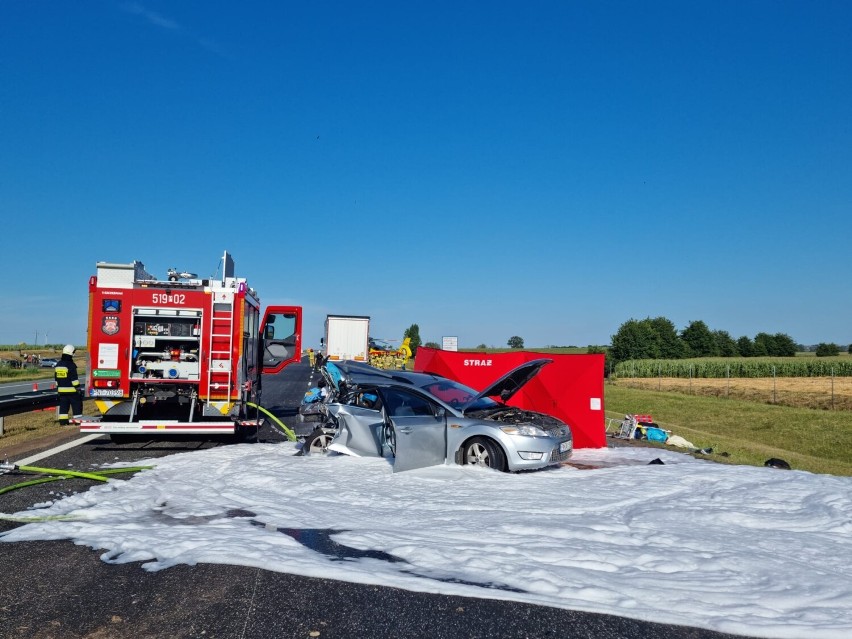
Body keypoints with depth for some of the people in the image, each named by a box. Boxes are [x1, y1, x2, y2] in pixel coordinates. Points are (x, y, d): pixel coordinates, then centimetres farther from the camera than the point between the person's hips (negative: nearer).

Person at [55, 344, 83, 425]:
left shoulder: (58, 364, 10)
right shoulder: (71, 365, -14)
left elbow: (56, 378, 17)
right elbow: (74, 379, -16)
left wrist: (58, 387, 24)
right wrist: (78, 388, -11)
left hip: (61, 389, 7)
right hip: (71, 390, -7)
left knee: (63, 406, 9)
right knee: (76, 404, 1)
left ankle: (63, 420, 8)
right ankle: (78, 419, 2)